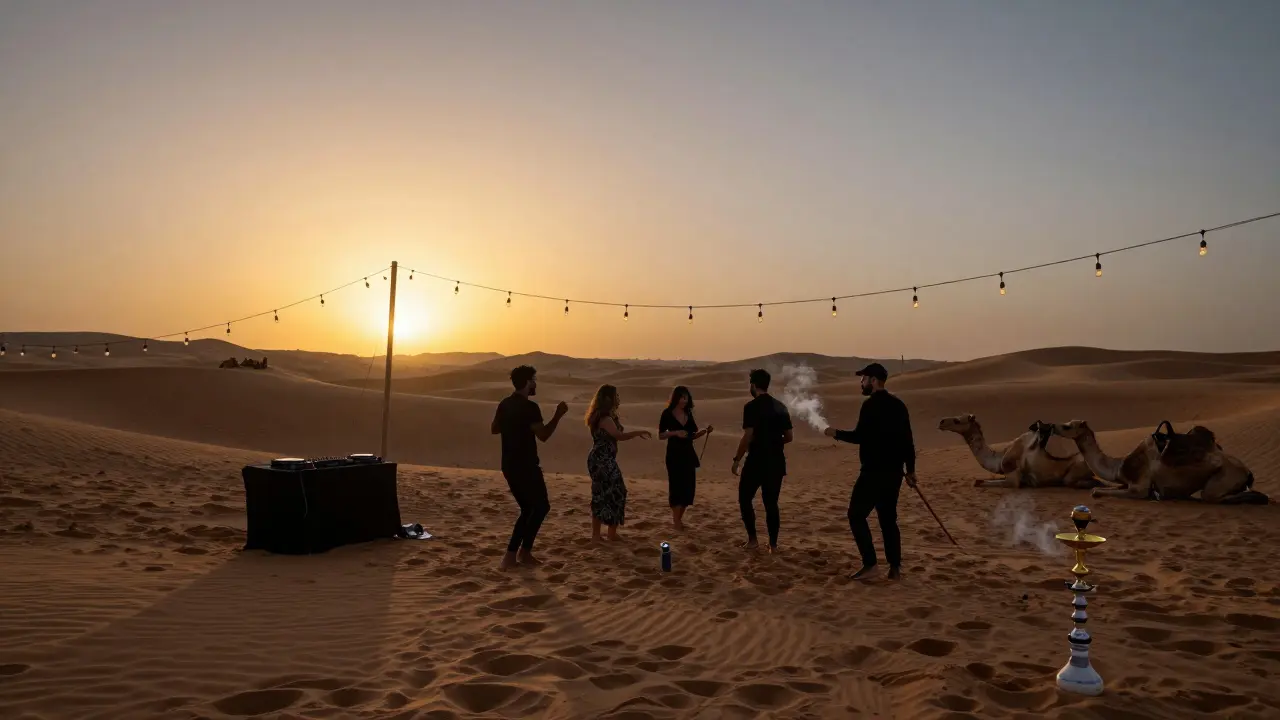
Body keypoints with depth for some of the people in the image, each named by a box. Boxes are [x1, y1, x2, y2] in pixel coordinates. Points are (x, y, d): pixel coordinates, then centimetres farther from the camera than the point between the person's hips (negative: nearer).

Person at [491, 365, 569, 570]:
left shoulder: (505, 404, 9)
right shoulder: (530, 407, -17)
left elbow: (494, 429, 20)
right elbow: (543, 436, -18)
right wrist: (558, 415, -9)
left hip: (509, 466, 8)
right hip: (525, 467, -8)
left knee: (528, 509, 18)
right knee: (541, 507, 6)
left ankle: (521, 553, 16)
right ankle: (523, 552, 4)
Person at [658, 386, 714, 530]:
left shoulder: (688, 413, 9)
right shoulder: (667, 414, -5)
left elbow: (692, 435, 14)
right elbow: (660, 435, -6)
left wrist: (705, 431, -2)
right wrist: (675, 432, -20)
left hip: (688, 454, 6)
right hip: (674, 455, -5)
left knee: (689, 486, 4)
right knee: (676, 486, -5)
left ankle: (679, 518, 16)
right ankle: (676, 520, 1)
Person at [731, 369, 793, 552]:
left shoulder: (751, 406, -11)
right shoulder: (781, 407, 8)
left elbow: (748, 437, -17)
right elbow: (788, 437, 12)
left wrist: (737, 459, -8)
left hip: (757, 461, -6)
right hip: (776, 462, 6)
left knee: (745, 498, 10)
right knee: (771, 503, 12)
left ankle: (752, 540, 7)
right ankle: (773, 544, 12)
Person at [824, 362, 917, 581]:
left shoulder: (871, 405, -13)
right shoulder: (898, 405, 12)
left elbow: (860, 436, -18)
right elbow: (908, 440, 14)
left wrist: (837, 433, -2)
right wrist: (910, 469, 19)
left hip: (874, 471, -8)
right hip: (894, 472, 8)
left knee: (857, 515, -1)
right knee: (888, 519, 13)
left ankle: (870, 564, -8)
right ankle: (895, 568, 11)